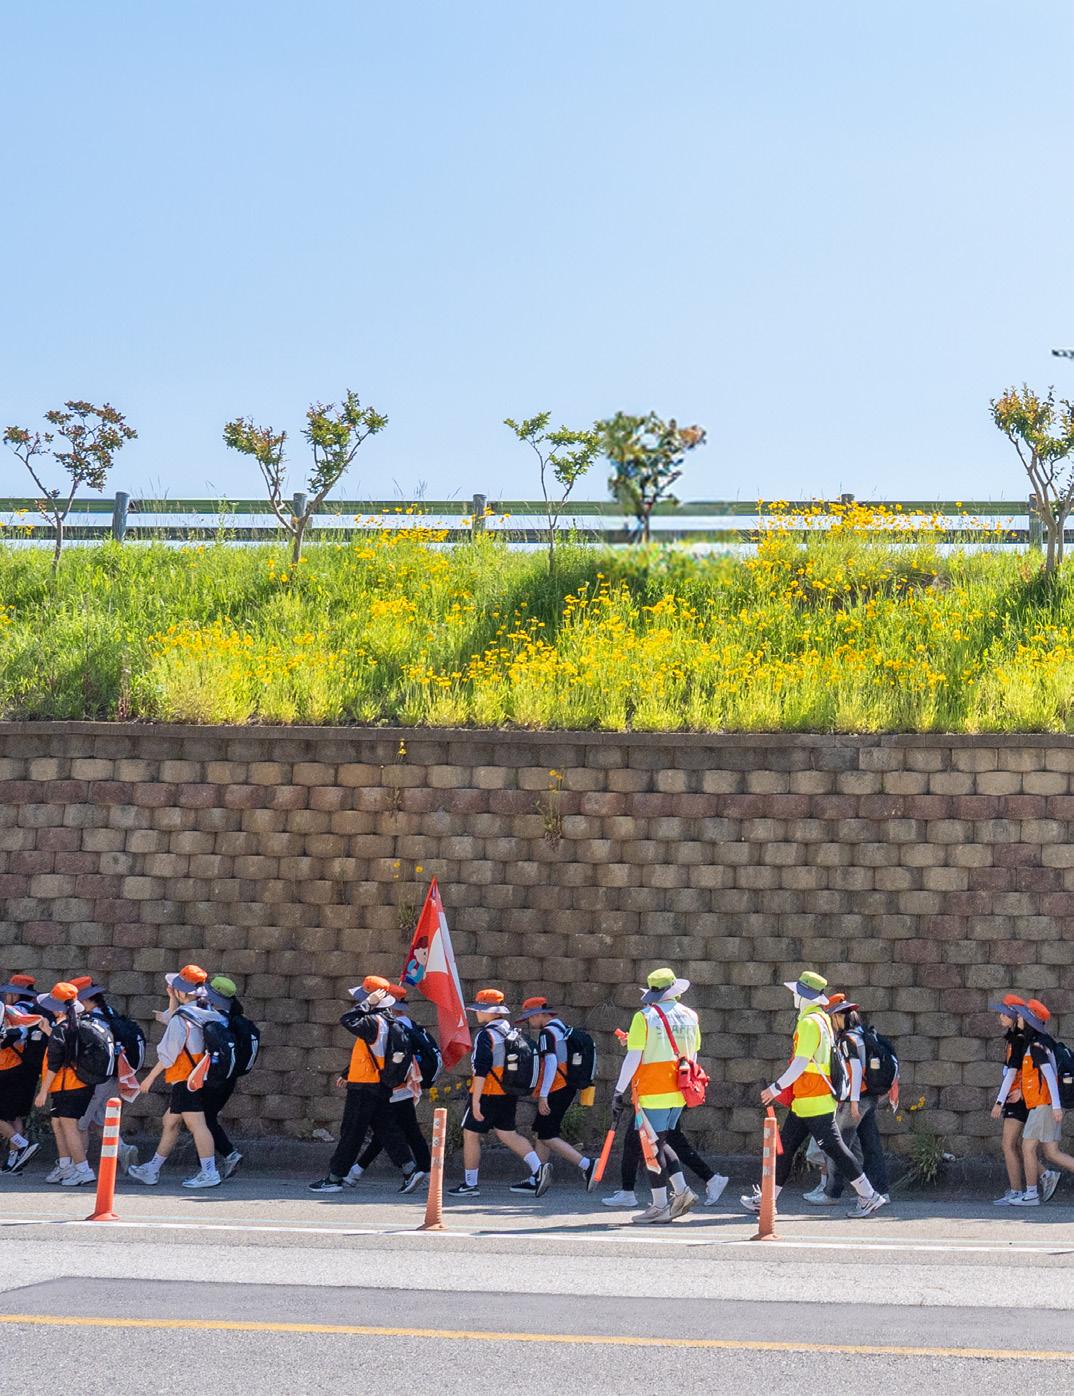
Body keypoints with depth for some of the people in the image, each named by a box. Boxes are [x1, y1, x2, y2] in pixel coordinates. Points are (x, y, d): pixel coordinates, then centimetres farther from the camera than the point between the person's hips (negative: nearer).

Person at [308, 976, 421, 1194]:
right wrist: (348, 1075, 28)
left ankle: (334, 1179, 4)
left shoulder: (374, 1022, -18)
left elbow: (347, 1020, -29)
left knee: (351, 1132, -2)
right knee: (386, 1129, 9)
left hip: (365, 1087, -9)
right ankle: (410, 1169, -1)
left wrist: (367, 1004, -19)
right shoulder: (385, 1021, 14)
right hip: (382, 1086, 9)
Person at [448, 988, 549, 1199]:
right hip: (510, 1094, 8)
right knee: (507, 1133, 14)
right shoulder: (512, 1032, 11)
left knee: (470, 1134, 4)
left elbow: (481, 1070, -21)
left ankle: (469, 1184, 8)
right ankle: (538, 1169, -4)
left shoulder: (486, 1035, -15)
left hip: (488, 1094, -8)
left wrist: (476, 1100, -21)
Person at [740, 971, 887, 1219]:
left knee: (833, 1148, -6)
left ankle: (869, 1197, -2)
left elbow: (801, 1062, -23)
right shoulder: (822, 1019, 14)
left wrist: (777, 1087, -18)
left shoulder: (809, 1022, -16)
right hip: (804, 1102, 10)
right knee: (785, 1146, 11)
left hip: (814, 1102, -10)